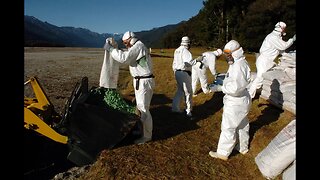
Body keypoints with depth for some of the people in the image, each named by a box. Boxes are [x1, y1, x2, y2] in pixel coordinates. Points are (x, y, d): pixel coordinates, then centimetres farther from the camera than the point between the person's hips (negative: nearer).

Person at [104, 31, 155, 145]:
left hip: (143, 82, -11)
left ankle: (146, 136, 8)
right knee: (140, 107, 18)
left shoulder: (138, 46, -14)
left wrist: (110, 49, -14)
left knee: (143, 109, -4)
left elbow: (123, 58, -25)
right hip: (141, 81, 11)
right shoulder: (139, 47, 19)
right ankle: (142, 130, 32)